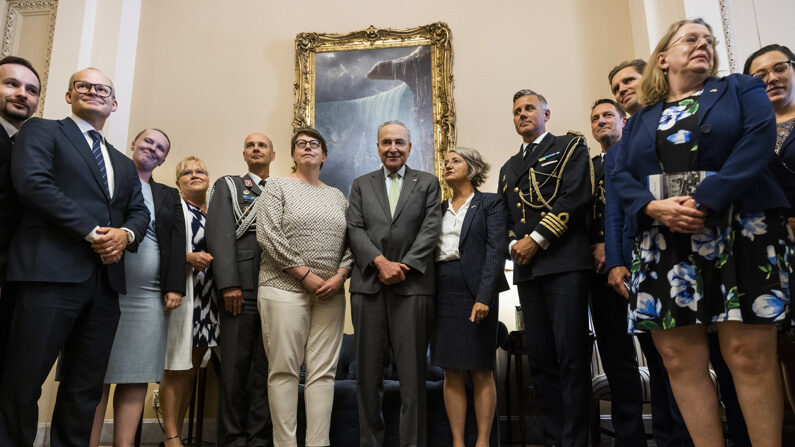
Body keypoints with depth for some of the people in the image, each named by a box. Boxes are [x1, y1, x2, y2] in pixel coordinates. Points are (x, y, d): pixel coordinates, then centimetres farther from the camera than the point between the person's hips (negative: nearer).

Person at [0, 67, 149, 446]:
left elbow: (140, 211, 18)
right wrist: (91, 231, -14)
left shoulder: (124, 165, 26)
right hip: (51, 273, -5)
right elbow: (32, 181, -9)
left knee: (85, 389, 9)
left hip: (105, 280, 6)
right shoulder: (41, 131, 8)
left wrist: (126, 233, -6)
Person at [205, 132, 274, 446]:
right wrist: (229, 284, -11)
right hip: (242, 288, -2)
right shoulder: (228, 186, 14)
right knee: (236, 366, 0)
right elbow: (220, 234, 1)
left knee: (267, 367, 4)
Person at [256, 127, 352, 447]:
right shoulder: (277, 186, 5)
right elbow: (268, 235, -7)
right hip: (285, 288, -3)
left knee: (323, 371, 2)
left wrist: (340, 275, -7)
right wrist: (306, 275, -12)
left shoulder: (337, 196, 17)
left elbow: (351, 241, 12)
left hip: (330, 292, 4)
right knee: (283, 369, -2)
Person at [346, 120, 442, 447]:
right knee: (368, 371, 6)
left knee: (412, 371, -1)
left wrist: (404, 266, -11)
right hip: (368, 285, 2)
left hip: (412, 285, -1)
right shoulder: (361, 185, 17)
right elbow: (355, 230, 5)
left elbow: (431, 230, 1)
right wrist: (381, 262, -11)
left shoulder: (428, 183, 13)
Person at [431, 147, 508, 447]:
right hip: (442, 291, 4)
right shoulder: (439, 209, 17)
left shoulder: (491, 203, 3)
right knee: (452, 374, 5)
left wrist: (484, 296, -18)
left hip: (476, 290, -4)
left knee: (481, 372, 2)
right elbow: (428, 251, 12)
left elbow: (496, 251, -7)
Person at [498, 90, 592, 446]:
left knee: (571, 358, -8)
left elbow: (577, 195, -6)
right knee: (540, 359, 5)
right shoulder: (508, 168, 26)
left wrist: (538, 239, -12)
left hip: (564, 262, -5)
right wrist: (514, 243, 1)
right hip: (527, 269, 6)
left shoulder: (570, 146, 8)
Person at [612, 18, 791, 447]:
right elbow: (621, 175, 8)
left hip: (738, 233, -2)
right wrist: (655, 207, -13)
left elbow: (758, 140, -5)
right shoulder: (639, 120, 19)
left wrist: (704, 203, -17)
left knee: (749, 354, -6)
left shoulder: (740, 90, 13)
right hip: (662, 243, 2)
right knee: (679, 358, -1)